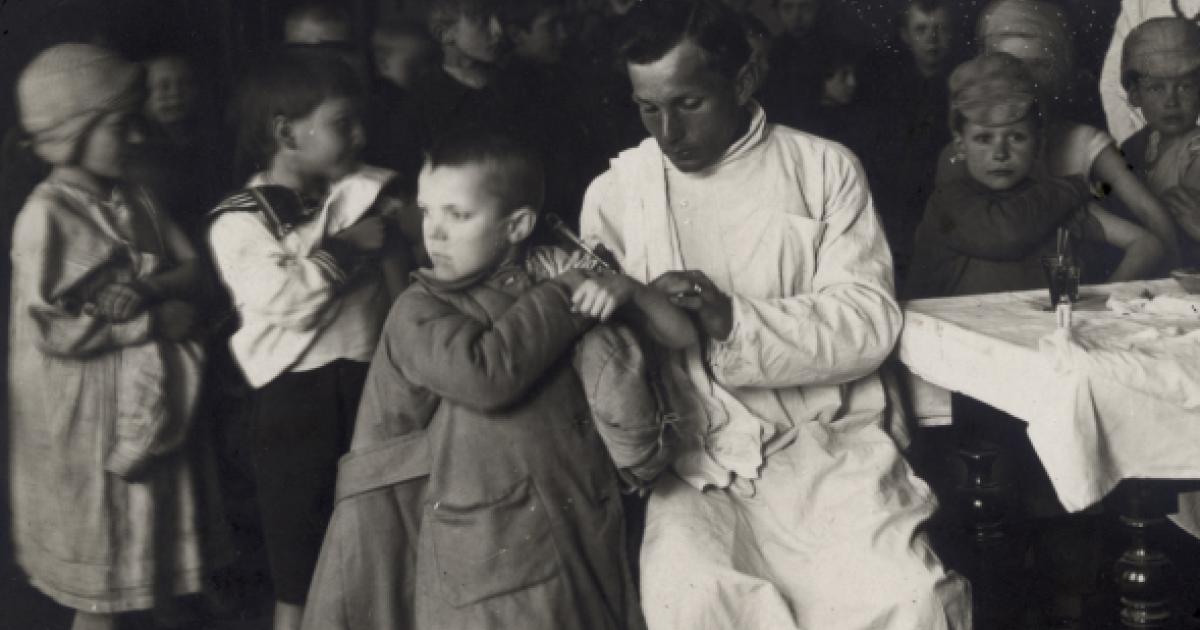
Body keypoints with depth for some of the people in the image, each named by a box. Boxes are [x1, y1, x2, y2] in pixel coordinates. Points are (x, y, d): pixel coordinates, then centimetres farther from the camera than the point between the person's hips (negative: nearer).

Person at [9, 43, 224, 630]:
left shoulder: (133, 201, 4)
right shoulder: (46, 215, -16)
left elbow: (191, 268, 4)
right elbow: (52, 332, -21)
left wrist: (147, 288, -17)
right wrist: (158, 321, -19)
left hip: (147, 404, 7)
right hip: (86, 414, -7)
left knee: (138, 551, 17)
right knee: (98, 580, 6)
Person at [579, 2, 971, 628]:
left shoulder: (825, 169, 4)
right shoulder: (614, 192, 6)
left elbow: (869, 320, -4)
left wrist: (735, 320, -19)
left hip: (826, 442, 0)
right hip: (695, 458, 1)